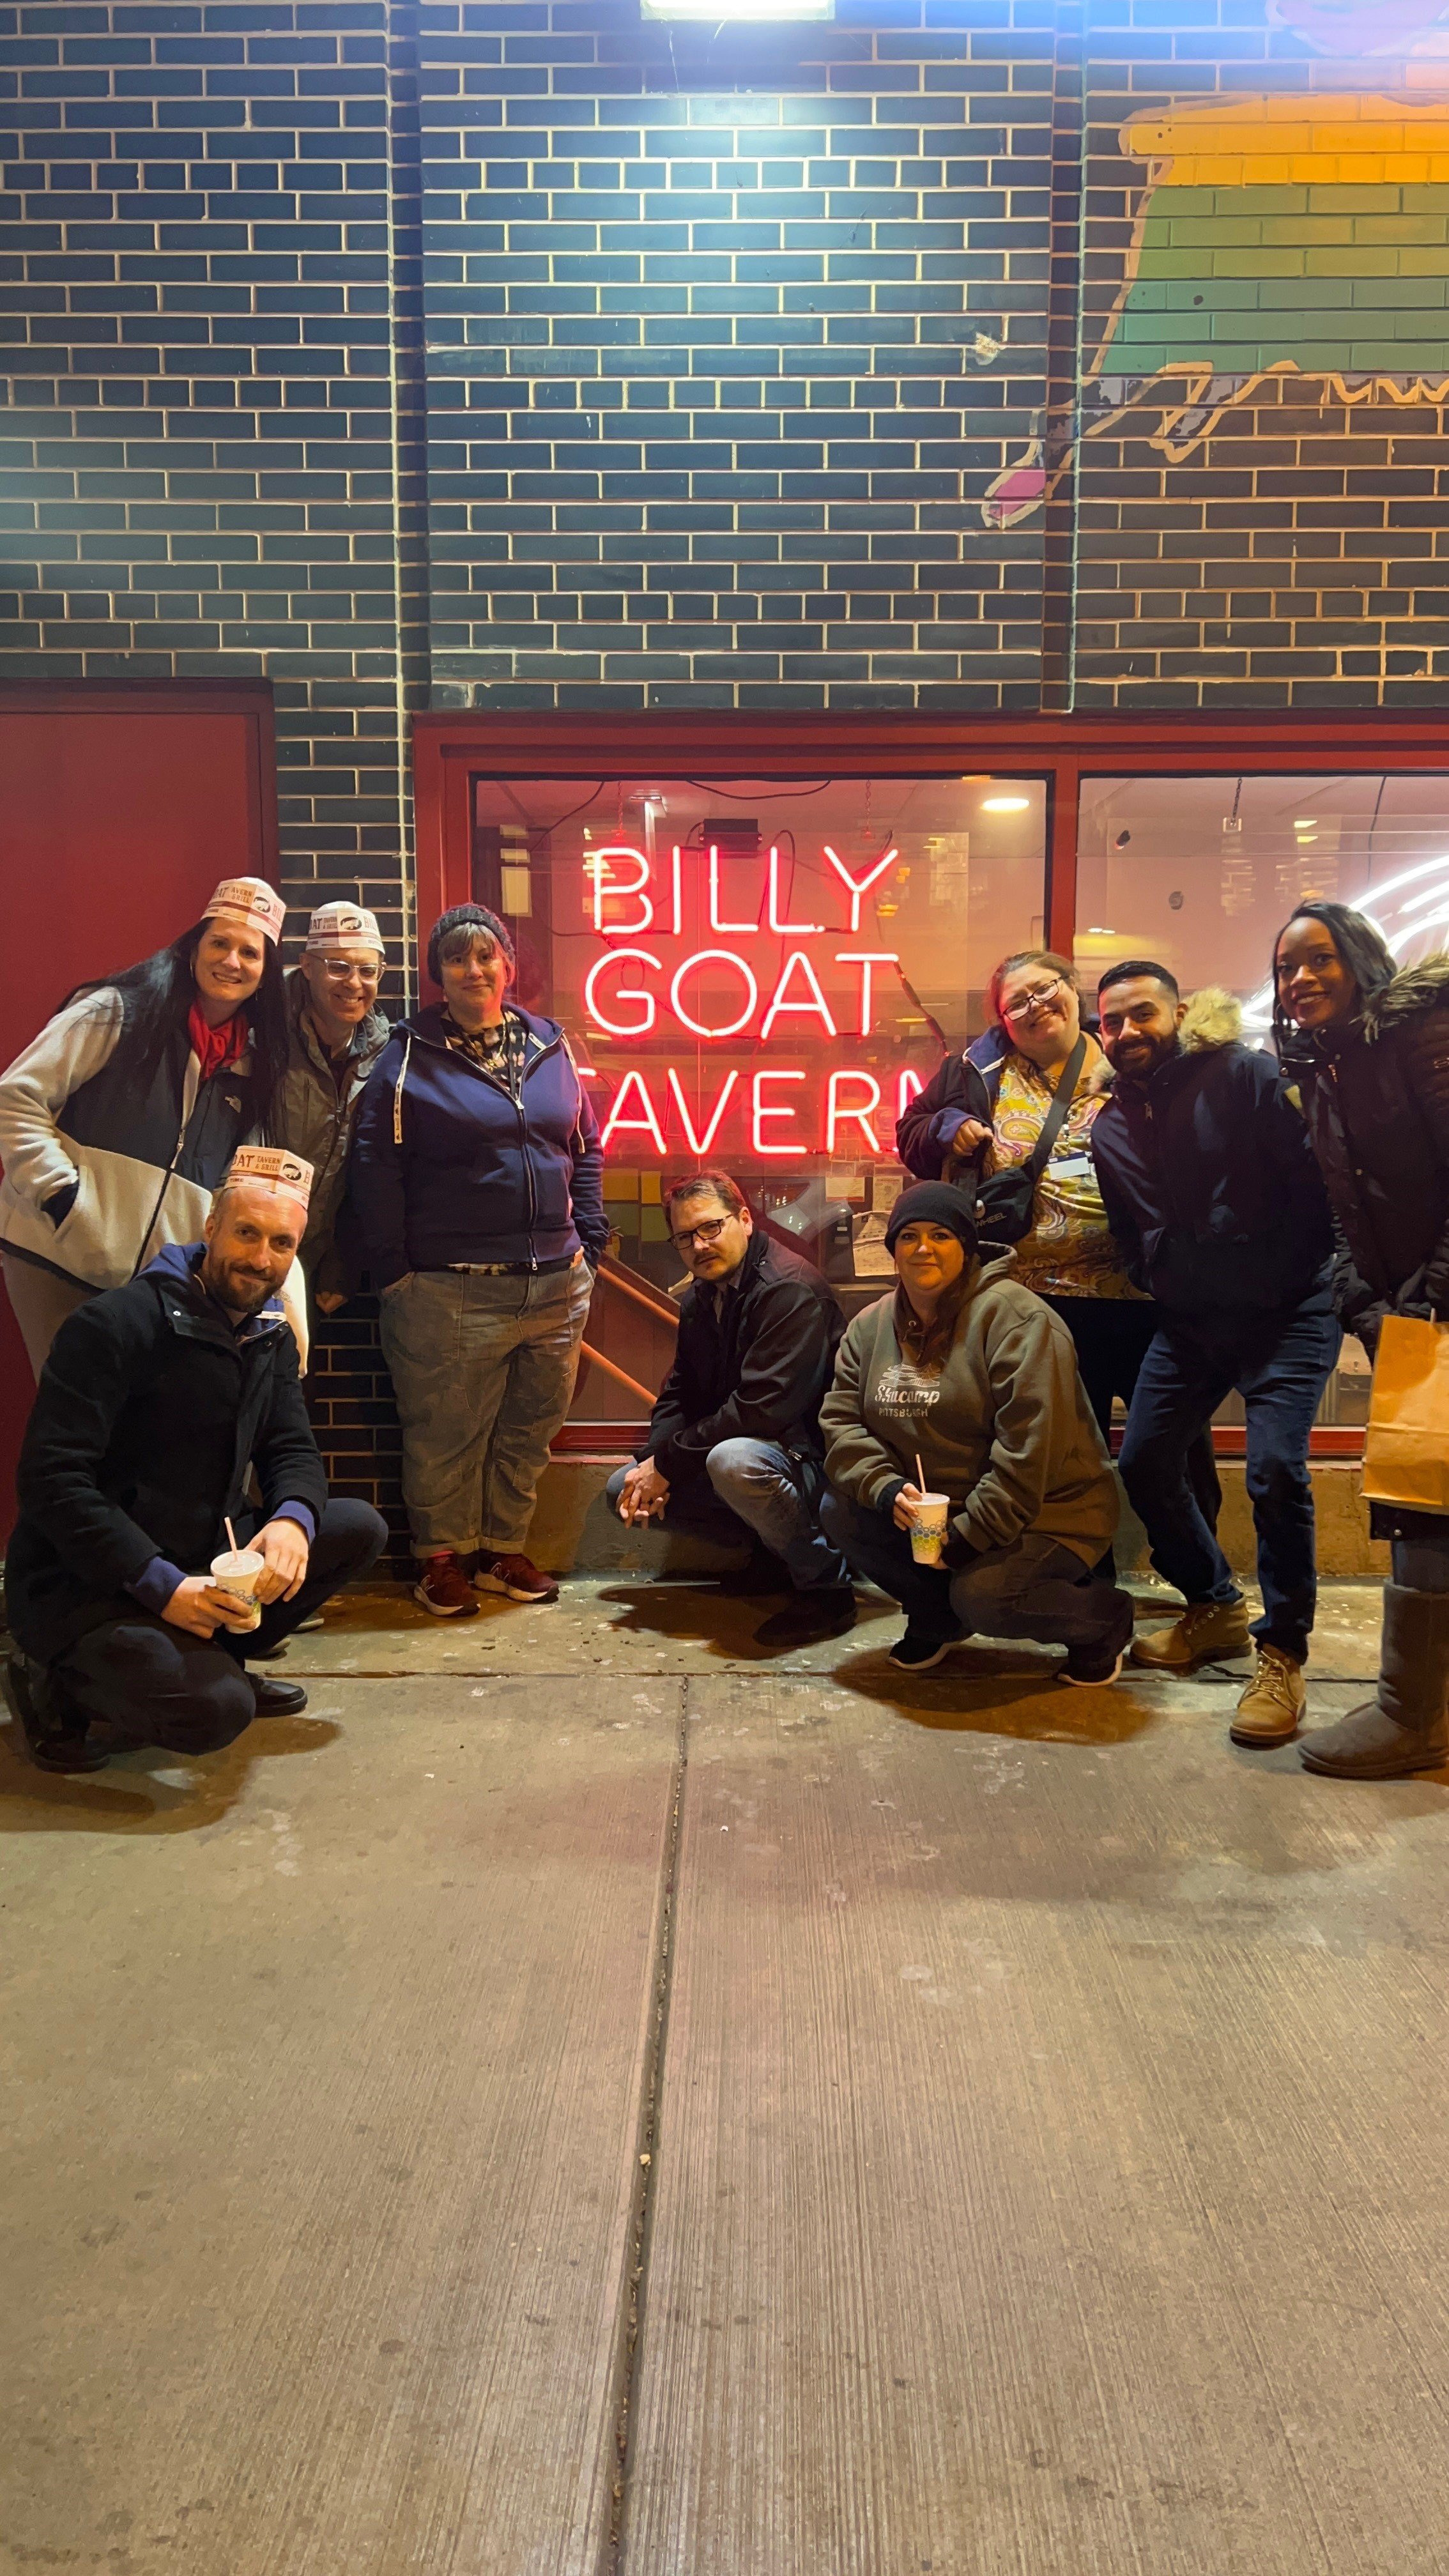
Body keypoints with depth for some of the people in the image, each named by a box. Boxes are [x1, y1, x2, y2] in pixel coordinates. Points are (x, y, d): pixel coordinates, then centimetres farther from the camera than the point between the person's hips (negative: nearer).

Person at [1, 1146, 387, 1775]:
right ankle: (57, 1687, -1)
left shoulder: (269, 1337, 8)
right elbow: (51, 1479, -22)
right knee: (216, 1710, -29)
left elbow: (292, 1449, 6)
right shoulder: (118, 1323, -17)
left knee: (358, 1528, -4)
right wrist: (161, 1585, -28)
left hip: (201, 1558, 8)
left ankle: (207, 1659, 4)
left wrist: (293, 1520, -19)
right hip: (80, 1584, -8)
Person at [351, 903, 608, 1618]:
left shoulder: (550, 1048, 11)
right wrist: (394, 1271, -8)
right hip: (453, 1291, -4)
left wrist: (589, 1245, 9)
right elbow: (377, 1169, -4)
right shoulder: (410, 1057, -1)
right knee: (446, 1433, 3)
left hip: (556, 1286, 5)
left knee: (530, 1431, 12)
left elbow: (587, 1150, 17)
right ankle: (442, 1559, 20)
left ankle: (502, 1551, 28)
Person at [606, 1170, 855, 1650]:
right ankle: (772, 1554, 10)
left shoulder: (791, 1290, -21)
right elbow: (679, 1394, 12)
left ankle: (825, 1587, -17)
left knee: (733, 1459, -40)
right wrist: (652, 1463, -9)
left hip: (811, 1457, -10)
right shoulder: (700, 1299, 10)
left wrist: (669, 1462, -22)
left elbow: (763, 1408, -29)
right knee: (624, 1489, 5)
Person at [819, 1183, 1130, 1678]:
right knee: (840, 1514, -11)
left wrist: (969, 1535, -24)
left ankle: (1104, 1617, 2)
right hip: (928, 1504, 6)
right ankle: (936, 1616, 13)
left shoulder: (1014, 1317, -18)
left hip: (1044, 1512, -6)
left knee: (982, 1594, -30)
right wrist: (888, 1489, -20)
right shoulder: (871, 1326, 4)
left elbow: (1028, 1451, -24)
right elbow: (841, 1422, -1)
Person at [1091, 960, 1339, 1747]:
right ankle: (1215, 1608, 25)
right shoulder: (1111, 1128, 9)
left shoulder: (1243, 1076, -9)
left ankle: (1281, 1653, -4)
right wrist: (1166, 1292, 7)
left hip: (1284, 1311, -6)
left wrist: (1278, 1285, -15)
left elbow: (1311, 1184, -13)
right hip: (1189, 1320, 6)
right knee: (1143, 1462, 3)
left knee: (1274, 1467, -21)